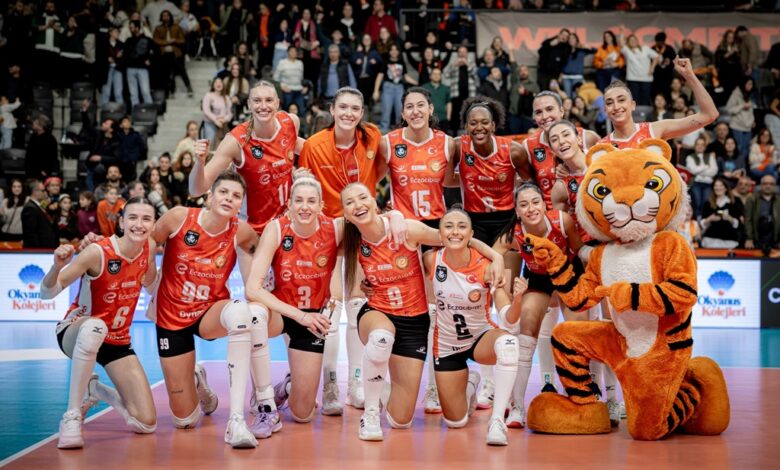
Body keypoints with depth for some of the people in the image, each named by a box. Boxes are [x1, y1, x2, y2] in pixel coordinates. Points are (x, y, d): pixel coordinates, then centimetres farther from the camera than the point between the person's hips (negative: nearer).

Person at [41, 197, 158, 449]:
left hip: (118, 341, 5)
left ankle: (95, 390, 25)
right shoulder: (98, 252, -24)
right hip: (76, 332, -5)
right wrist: (58, 266, -41)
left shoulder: (149, 248, -8)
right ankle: (72, 416, -31)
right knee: (95, 326, -45)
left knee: (146, 424, -3)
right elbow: (47, 293, -24)